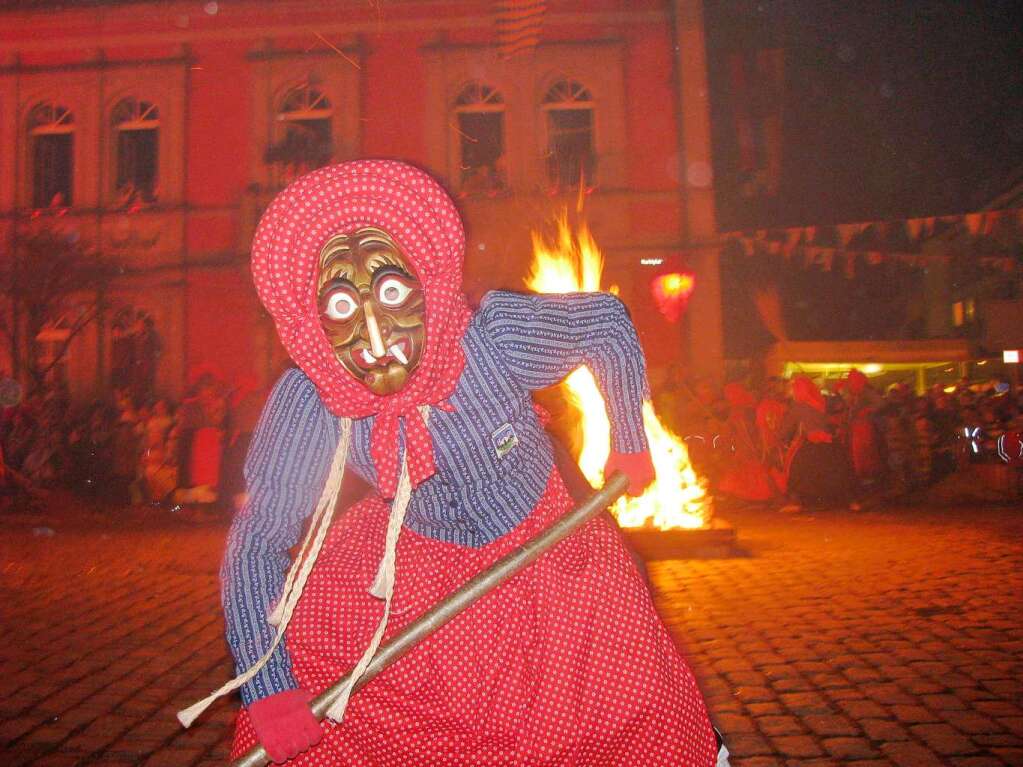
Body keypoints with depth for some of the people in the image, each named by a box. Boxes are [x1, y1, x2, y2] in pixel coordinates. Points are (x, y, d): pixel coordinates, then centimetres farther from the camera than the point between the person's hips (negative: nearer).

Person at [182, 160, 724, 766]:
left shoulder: (497, 336, -33)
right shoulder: (308, 404, -28)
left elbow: (609, 323, -14)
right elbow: (258, 539, -17)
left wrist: (630, 447, -3)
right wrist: (269, 691, -22)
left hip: (542, 539, -1)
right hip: (419, 550, 2)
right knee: (300, 625, -8)